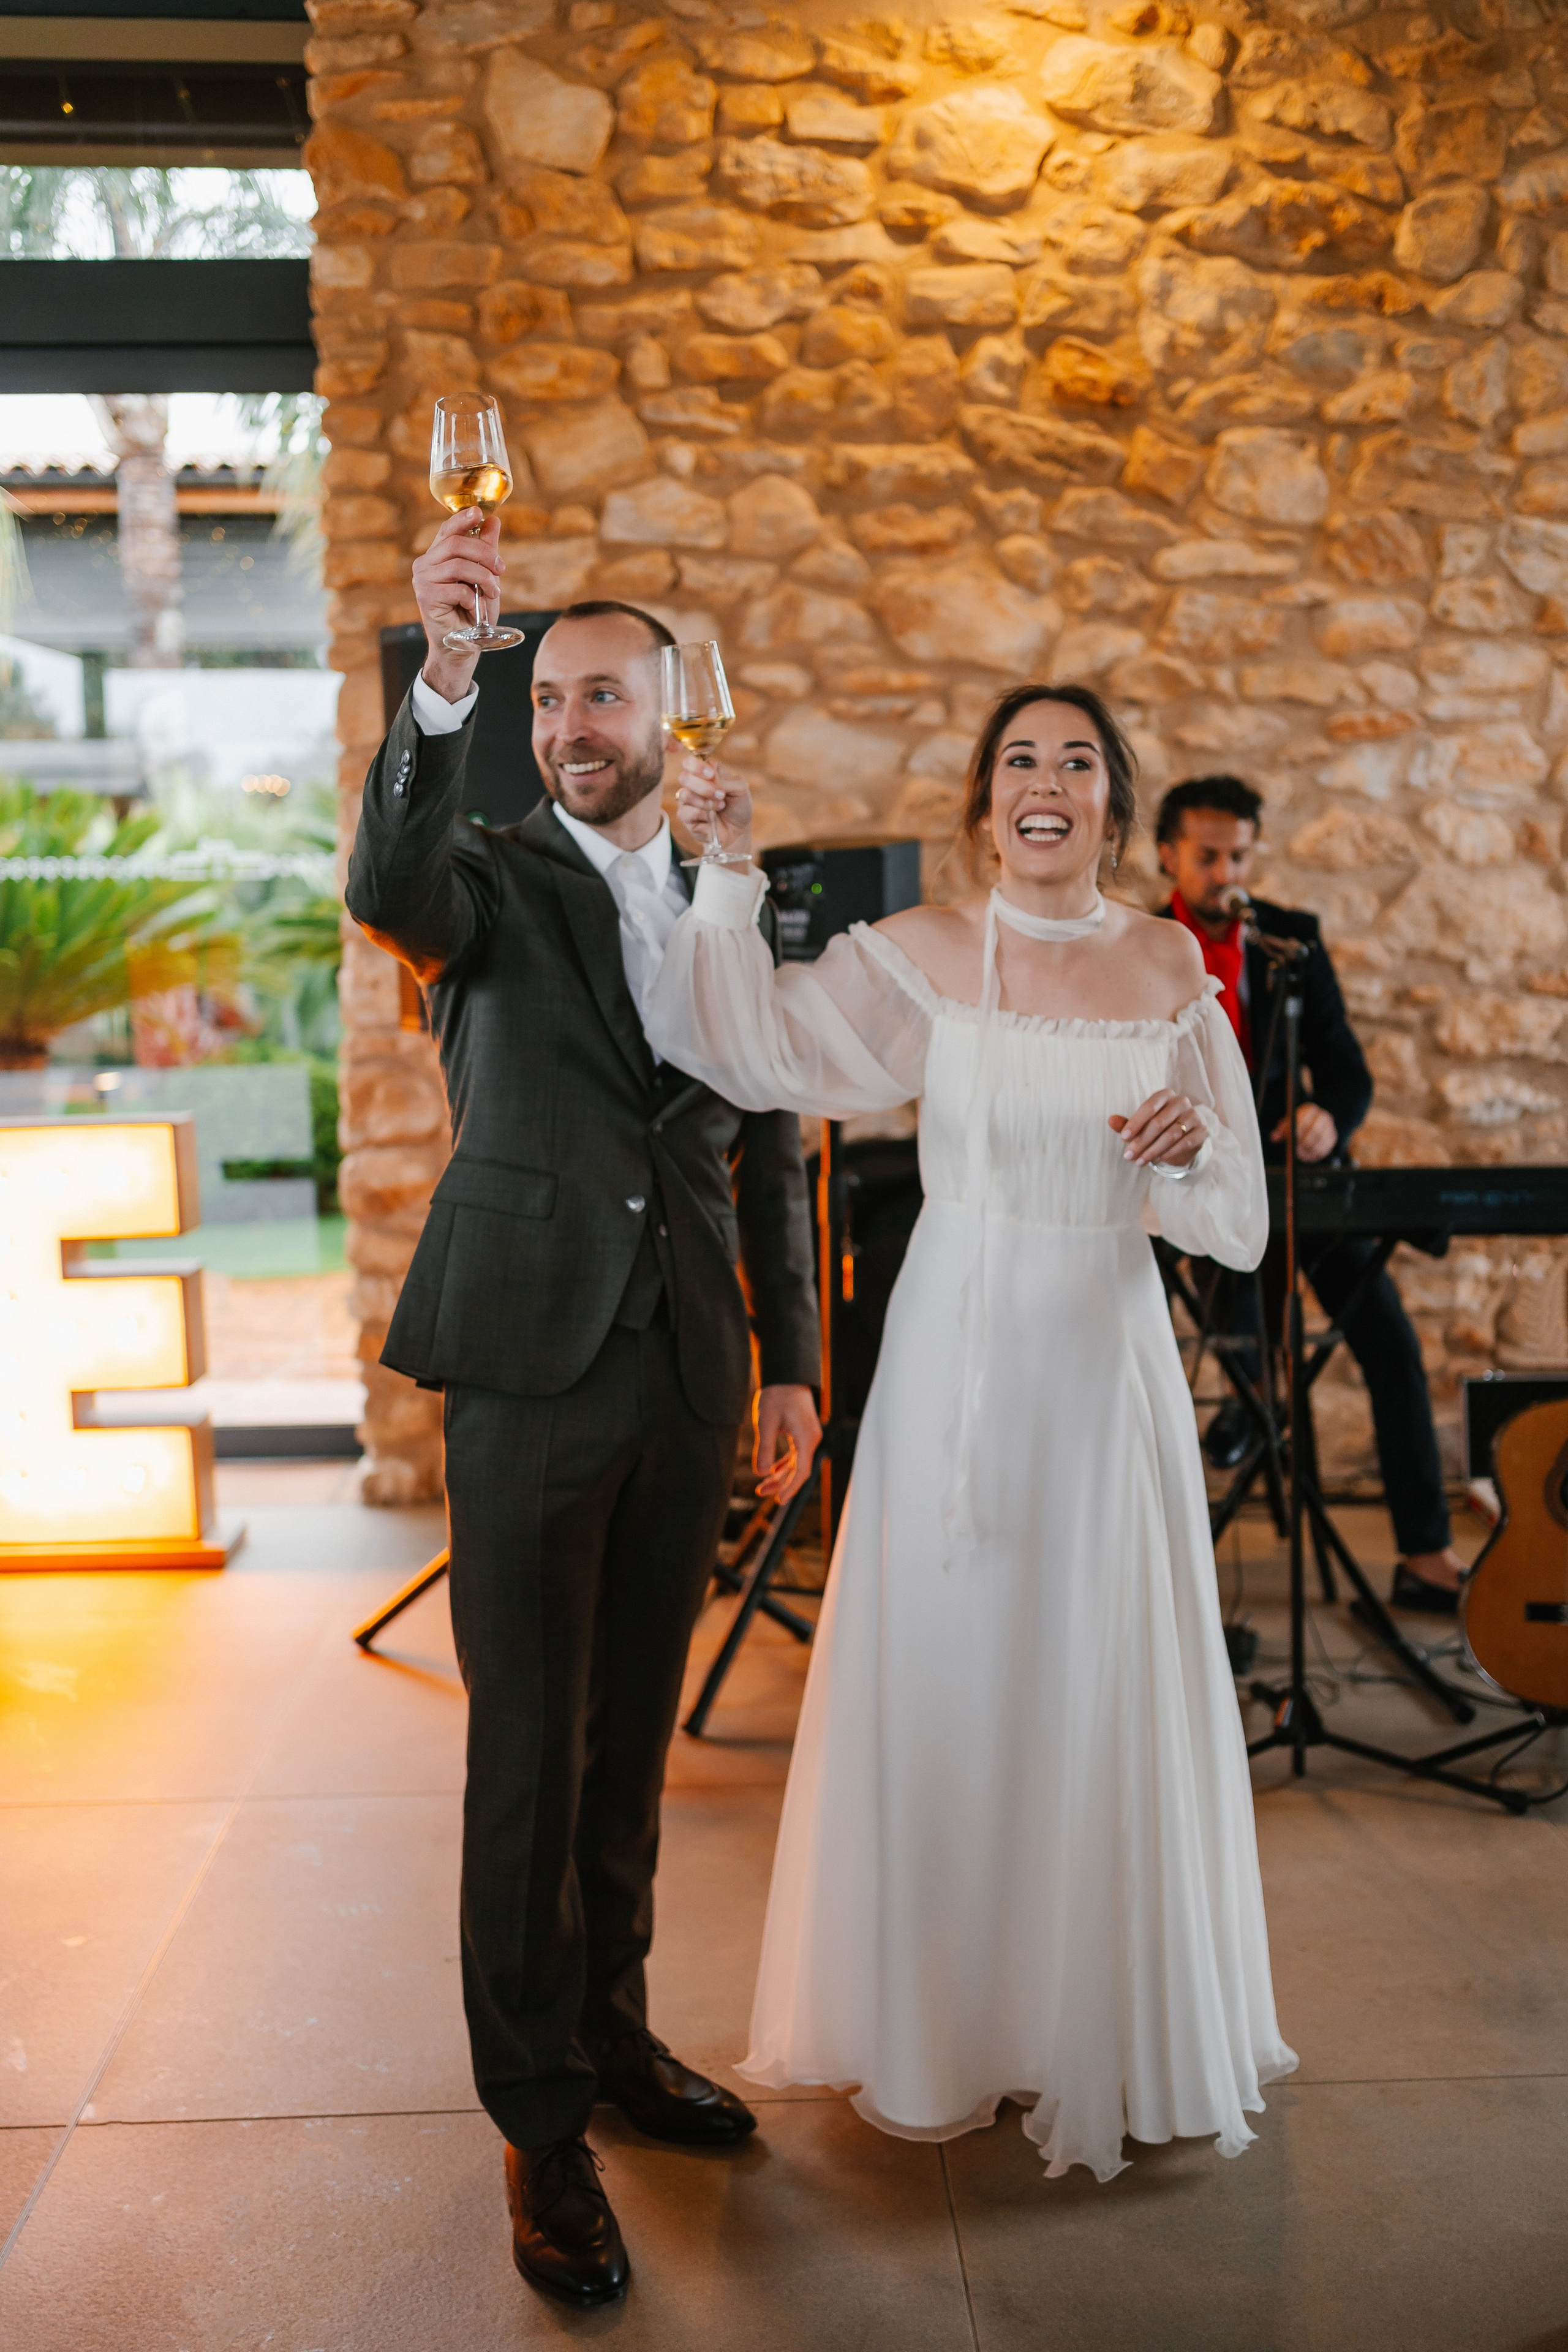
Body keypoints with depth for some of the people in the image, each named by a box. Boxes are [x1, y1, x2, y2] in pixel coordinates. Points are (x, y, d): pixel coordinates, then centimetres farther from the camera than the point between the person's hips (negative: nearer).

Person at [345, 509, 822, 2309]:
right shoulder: (495, 884, 1)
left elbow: (773, 1162, 12)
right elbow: (388, 891, -24)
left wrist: (790, 1364, 8)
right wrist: (443, 682, -38)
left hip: (687, 1384, 4)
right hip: (529, 1371, -3)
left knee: (631, 1743, 16)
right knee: (526, 1760, 3)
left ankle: (613, 2031, 34)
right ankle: (539, 2122, 17)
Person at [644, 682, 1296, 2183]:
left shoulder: (1167, 967, 4)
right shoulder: (926, 954, -2)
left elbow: (1231, 1214, 7)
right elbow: (755, 1045, -16)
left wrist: (1193, 1143, -14)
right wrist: (729, 871, -19)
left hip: (1107, 1358, 2)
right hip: (959, 1359, -1)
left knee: (1109, 1693, 8)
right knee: (942, 1680, 7)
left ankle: (1115, 2036, 30)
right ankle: (936, 2035, 29)